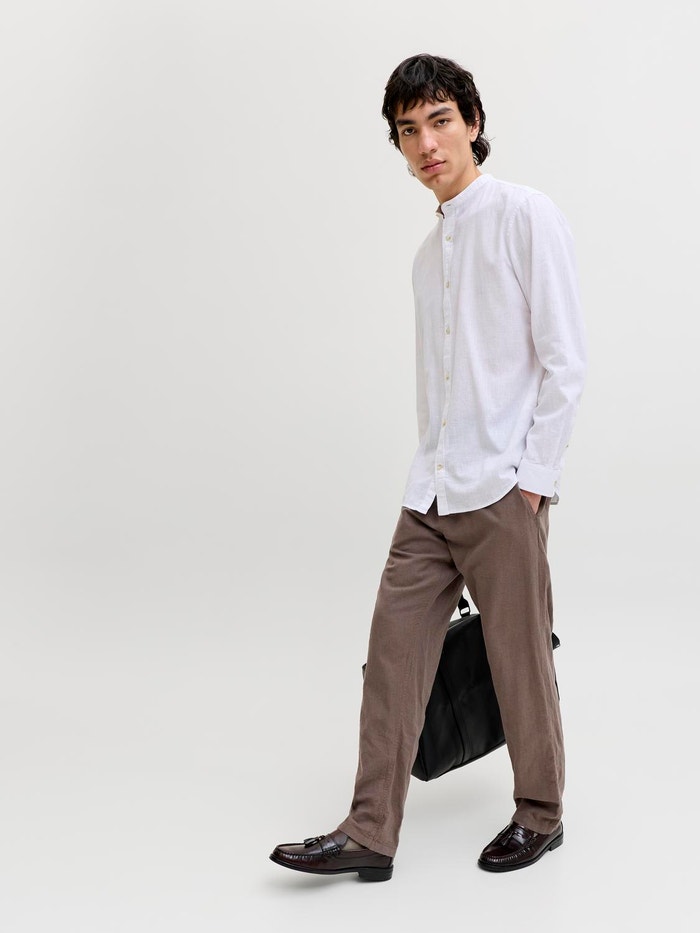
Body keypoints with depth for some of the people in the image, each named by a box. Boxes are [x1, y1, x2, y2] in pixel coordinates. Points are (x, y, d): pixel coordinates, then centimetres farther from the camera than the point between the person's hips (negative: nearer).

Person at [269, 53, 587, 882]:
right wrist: (434, 472, 13)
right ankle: (370, 832, 7)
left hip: (502, 489, -7)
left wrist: (532, 477, -12)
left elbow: (564, 359, -9)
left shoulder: (524, 216, -4)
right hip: (430, 495, 7)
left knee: (519, 658, 4)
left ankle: (539, 813, 22)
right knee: (394, 651, 3)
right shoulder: (430, 253, 17)